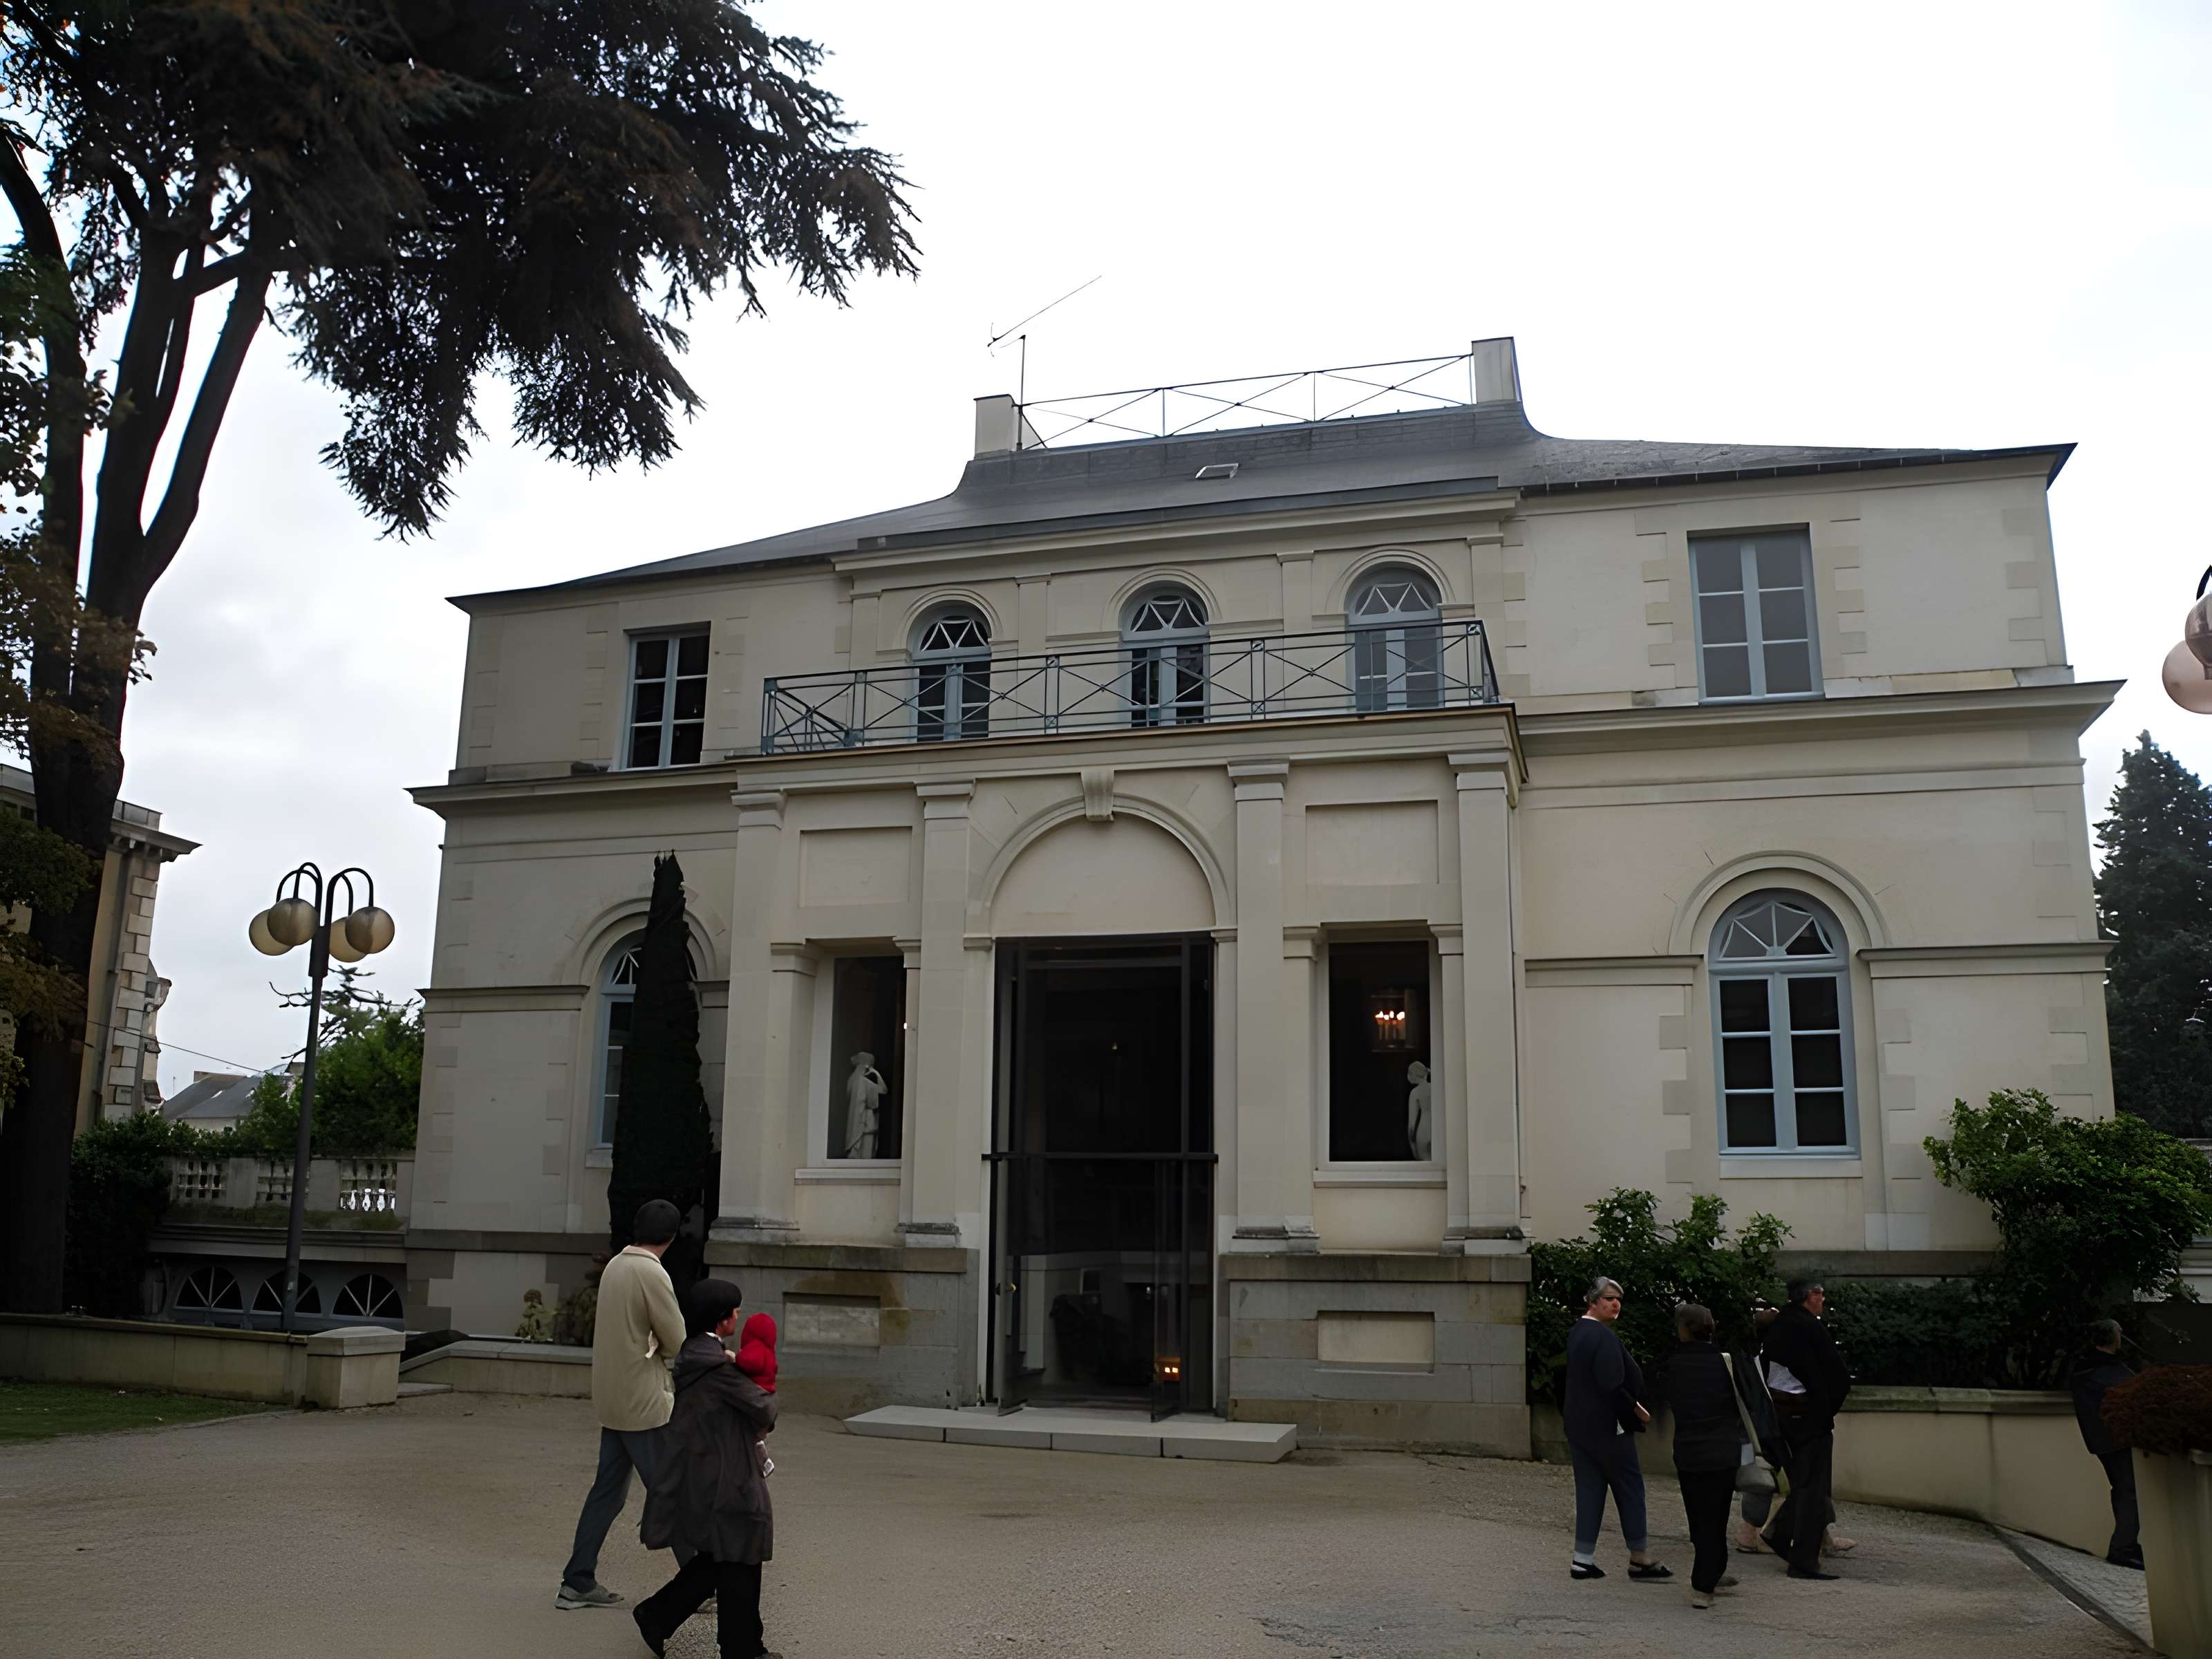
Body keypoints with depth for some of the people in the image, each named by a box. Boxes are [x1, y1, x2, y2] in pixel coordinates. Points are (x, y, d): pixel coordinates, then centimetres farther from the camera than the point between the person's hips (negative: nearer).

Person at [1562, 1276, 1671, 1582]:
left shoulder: (1575, 1333, 11)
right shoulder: (1603, 1336, -18)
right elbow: (1612, 1385, -23)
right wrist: (1637, 1409, -10)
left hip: (1579, 1424, 9)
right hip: (1607, 1426, -9)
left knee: (1589, 1489, 10)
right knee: (1629, 1488, 4)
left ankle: (1583, 1560, 10)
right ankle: (1640, 1559, 11)